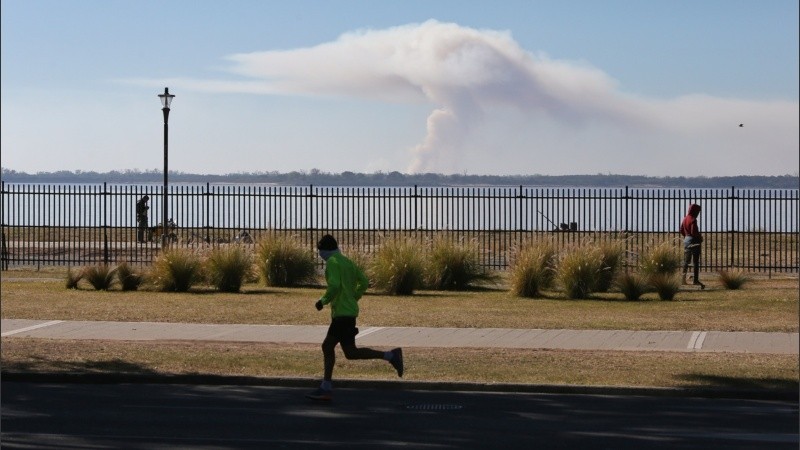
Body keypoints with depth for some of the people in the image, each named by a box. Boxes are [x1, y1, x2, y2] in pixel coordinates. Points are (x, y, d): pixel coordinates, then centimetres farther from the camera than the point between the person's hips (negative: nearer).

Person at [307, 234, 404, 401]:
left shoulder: (332, 263, -9)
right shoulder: (347, 262, 17)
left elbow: (334, 286, -23)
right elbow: (364, 283, 17)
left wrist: (323, 301, -9)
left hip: (342, 313, -10)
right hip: (346, 312, 10)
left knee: (351, 352, -11)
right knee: (327, 346, 12)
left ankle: (390, 356, -14)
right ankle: (326, 387, 11)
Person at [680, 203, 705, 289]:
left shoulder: (685, 219, 7)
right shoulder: (693, 220, -17)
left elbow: (681, 230, 12)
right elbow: (694, 232, -22)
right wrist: (700, 237, -6)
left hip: (686, 240, 8)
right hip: (694, 241, -8)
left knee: (686, 261, 14)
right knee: (696, 262, -1)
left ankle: (683, 278, 14)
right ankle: (695, 280, -1)